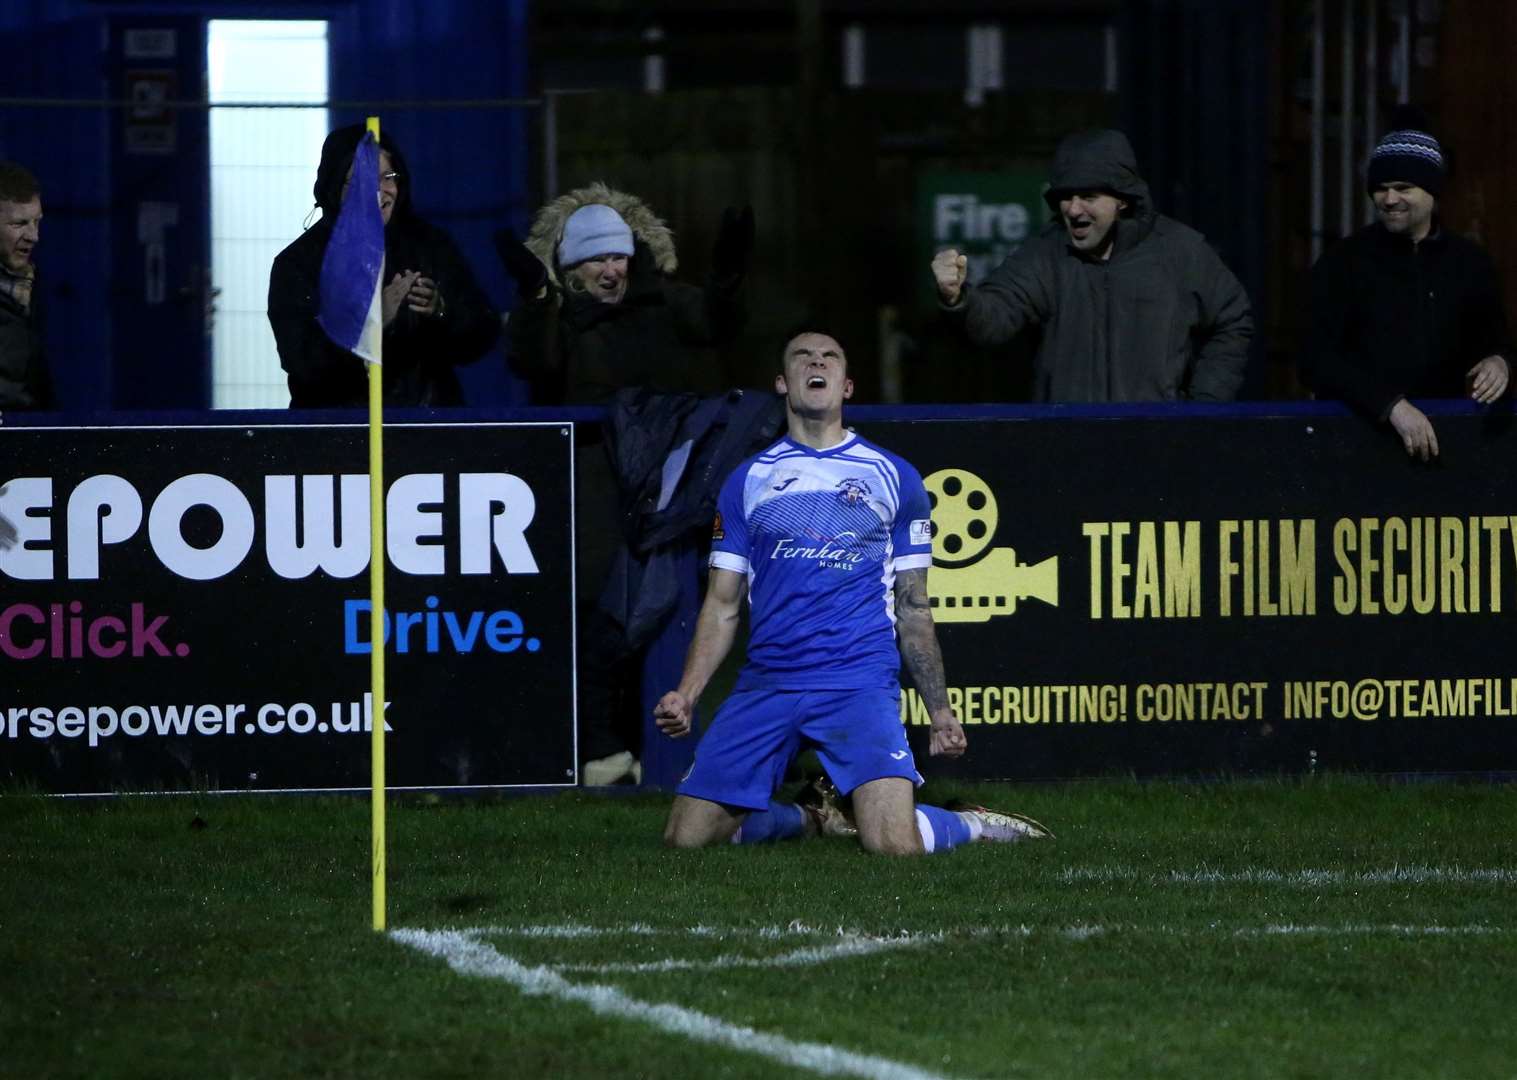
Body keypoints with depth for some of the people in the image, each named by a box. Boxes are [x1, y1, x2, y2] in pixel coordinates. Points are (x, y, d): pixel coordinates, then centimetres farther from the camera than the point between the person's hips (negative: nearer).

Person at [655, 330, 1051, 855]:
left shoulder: (895, 478, 10)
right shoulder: (747, 481, 13)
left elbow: (913, 608, 14)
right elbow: (723, 605, 13)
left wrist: (940, 709, 9)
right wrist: (685, 693, 0)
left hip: (861, 684, -3)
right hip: (766, 684, 3)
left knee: (894, 845, -23)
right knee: (685, 837, -6)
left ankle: (969, 825, 9)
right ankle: (806, 818, 19)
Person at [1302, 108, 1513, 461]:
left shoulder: (1470, 262, 13)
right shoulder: (1343, 262, 4)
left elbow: (1496, 342, 19)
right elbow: (1318, 360, -5)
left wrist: (1499, 363, -6)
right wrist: (1393, 406, -17)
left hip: (1446, 426, 4)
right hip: (1357, 426, -4)